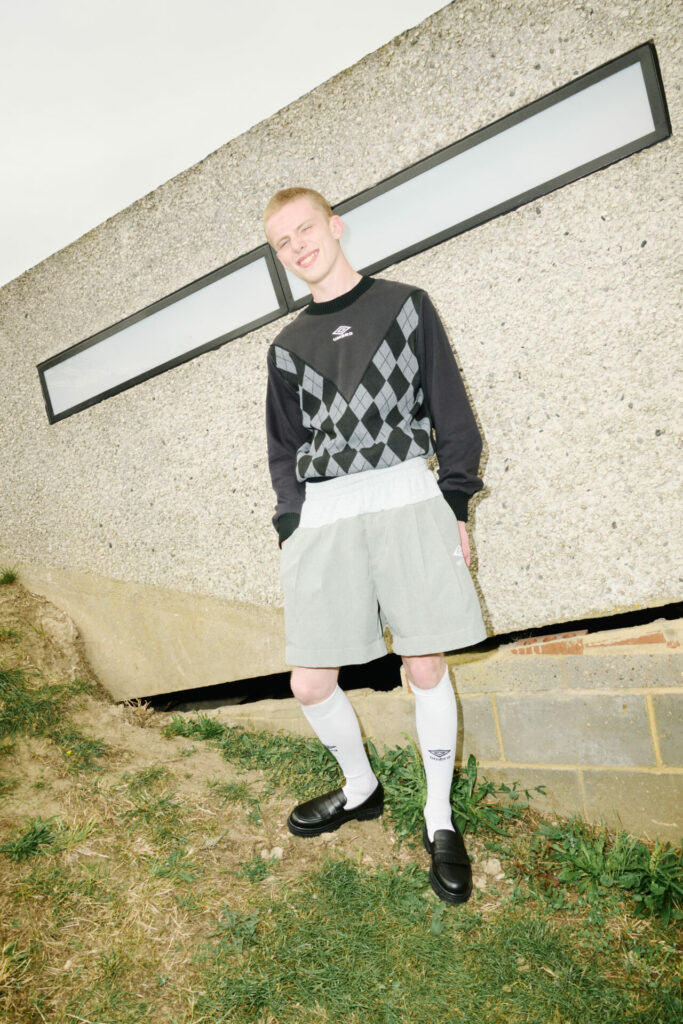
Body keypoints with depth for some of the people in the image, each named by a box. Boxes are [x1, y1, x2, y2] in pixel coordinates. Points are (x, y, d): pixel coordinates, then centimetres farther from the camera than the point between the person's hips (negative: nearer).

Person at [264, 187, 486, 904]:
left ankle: (438, 817, 22)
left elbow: (451, 412, 8)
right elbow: (285, 449, 17)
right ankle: (360, 788, 31)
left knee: (425, 667, 0)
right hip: (323, 515, 3)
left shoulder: (404, 304, 11)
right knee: (309, 684, 2)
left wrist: (456, 506, 2)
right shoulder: (288, 345, 17)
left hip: (407, 497, -2)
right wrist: (291, 531, 7)